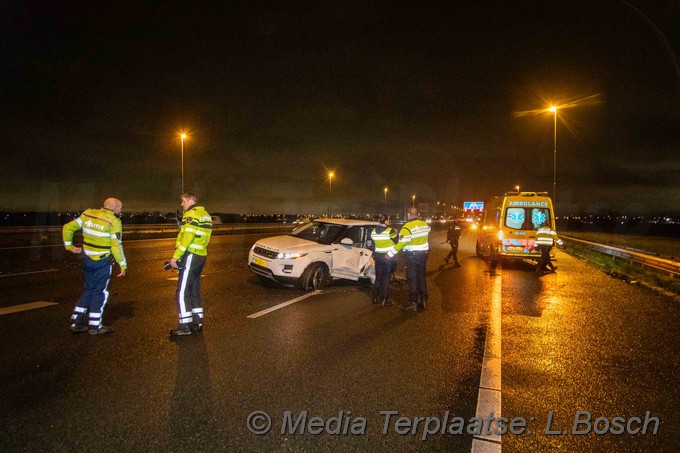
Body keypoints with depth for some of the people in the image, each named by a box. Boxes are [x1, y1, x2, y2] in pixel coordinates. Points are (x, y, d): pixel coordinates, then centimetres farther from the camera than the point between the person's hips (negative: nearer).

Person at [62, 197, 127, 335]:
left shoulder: (88, 214, 4)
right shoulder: (114, 222, -14)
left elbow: (67, 228, 7)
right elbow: (116, 246, -16)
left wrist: (69, 246, 15)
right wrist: (123, 265, -7)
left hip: (87, 259, 6)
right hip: (102, 262, -6)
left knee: (88, 289, 19)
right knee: (100, 292, 6)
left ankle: (76, 322, 22)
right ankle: (94, 326, 12)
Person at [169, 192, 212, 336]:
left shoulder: (191, 214, -11)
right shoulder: (205, 215, 17)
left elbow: (187, 238, -19)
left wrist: (176, 256, -16)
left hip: (190, 256, -9)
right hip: (201, 256, 9)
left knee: (182, 292, -4)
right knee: (195, 291, 15)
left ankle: (185, 326, -2)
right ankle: (197, 322, 19)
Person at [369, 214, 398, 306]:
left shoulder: (373, 231, 2)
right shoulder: (390, 231, -17)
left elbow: (372, 244, 10)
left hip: (378, 257, 6)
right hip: (388, 258, -5)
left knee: (378, 278, 17)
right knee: (386, 279, 2)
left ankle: (375, 298, 24)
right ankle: (384, 300, 5)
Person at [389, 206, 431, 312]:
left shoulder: (407, 227, -19)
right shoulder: (425, 224, 2)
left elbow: (401, 243, -21)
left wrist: (390, 253, -12)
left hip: (412, 256, -6)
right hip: (423, 254, 6)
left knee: (412, 280, 1)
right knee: (421, 277, 16)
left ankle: (413, 303, 4)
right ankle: (424, 301, 22)